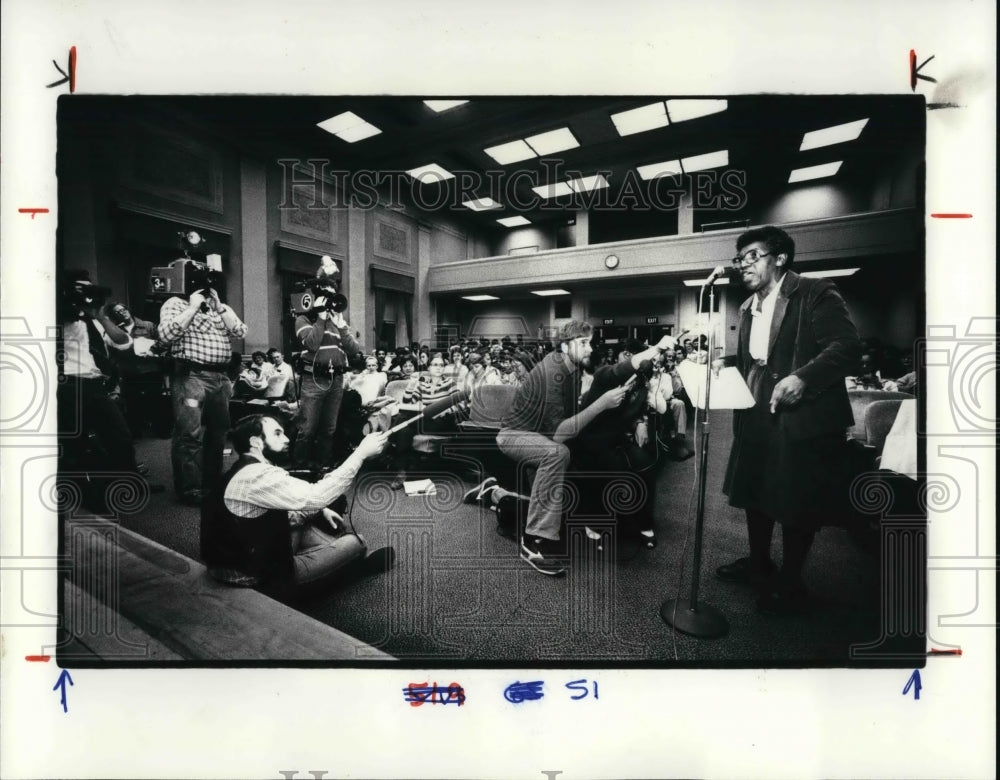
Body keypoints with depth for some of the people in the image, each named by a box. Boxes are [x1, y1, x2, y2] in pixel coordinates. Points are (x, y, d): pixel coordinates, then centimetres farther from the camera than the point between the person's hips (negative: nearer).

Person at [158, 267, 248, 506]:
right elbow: (166, 334, -14)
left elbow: (240, 332, 5)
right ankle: (191, 489, 1)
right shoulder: (175, 303, 2)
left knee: (218, 432, 12)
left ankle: (213, 483, 25)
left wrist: (219, 306, -2)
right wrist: (193, 306, -11)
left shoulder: (222, 306, 18)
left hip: (220, 376, 6)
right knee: (190, 435, -7)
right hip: (190, 376, -6)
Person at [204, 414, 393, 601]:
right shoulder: (257, 475, -25)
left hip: (252, 559, 10)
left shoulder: (249, 470, 7)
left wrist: (320, 511, 7)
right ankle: (361, 560, 28)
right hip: (259, 578, -10)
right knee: (355, 543, -4)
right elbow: (315, 496, -31)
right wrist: (361, 453, -28)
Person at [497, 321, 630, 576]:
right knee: (557, 452, -35)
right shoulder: (552, 373, -29)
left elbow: (571, 411, 6)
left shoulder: (571, 367, -2)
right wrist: (601, 403, -36)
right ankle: (534, 542, -29)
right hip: (514, 433, -9)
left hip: (542, 432, 9)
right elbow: (558, 433, -36)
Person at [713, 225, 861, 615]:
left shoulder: (816, 293, -9)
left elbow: (847, 347, -18)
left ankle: (790, 583, 23)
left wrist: (803, 377, -32)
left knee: (796, 506, 4)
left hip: (802, 418, -7)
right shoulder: (748, 307, 15)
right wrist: (727, 361, 3)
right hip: (755, 416, 8)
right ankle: (758, 563, 38)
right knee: (754, 494, 17)